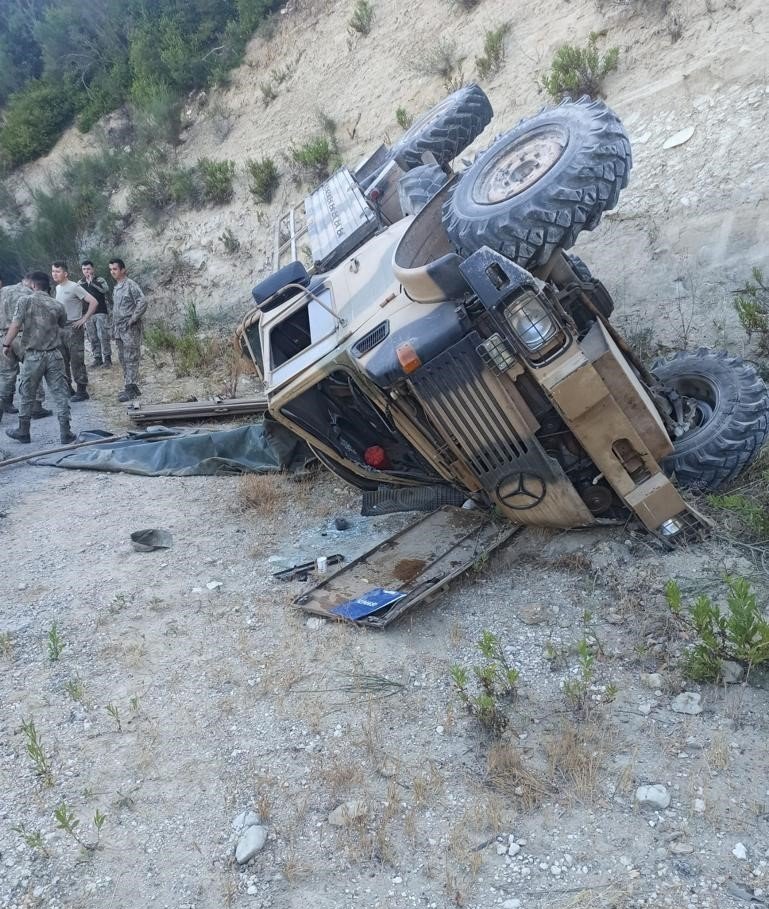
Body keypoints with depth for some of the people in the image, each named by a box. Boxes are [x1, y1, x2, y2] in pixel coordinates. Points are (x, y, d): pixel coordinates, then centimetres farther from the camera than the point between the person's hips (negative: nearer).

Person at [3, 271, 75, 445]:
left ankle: (23, 432, 23)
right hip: (54, 355, 2)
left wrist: (6, 344, 0)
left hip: (33, 356, -2)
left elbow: (15, 326, -11)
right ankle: (65, 433, 2)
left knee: (26, 395, 13)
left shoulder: (25, 300, -6)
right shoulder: (58, 305, 4)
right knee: (60, 394, 3)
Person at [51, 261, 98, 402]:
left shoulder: (74, 287, -12)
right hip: (60, 328, 8)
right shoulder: (57, 288, 13)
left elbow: (94, 302, -18)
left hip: (73, 328, -8)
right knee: (62, 360, 12)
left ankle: (82, 391, 1)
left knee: (77, 361, -5)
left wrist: (84, 319, -17)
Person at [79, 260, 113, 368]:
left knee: (103, 337, -7)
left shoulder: (100, 280, 0)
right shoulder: (80, 283, 11)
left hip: (101, 313, -4)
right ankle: (97, 358, 13)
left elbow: (105, 289, -20)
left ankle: (107, 358, 1)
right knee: (92, 338, 5)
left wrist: (92, 281, -23)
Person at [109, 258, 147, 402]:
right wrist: (114, 328, 17)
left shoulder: (130, 285, -10)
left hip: (130, 329, -9)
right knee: (123, 359, 11)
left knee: (131, 359, -6)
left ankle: (131, 389, -4)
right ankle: (131, 386, 18)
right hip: (119, 329, 9)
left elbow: (142, 303, -19)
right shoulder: (116, 287, 16)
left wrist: (132, 320, -17)